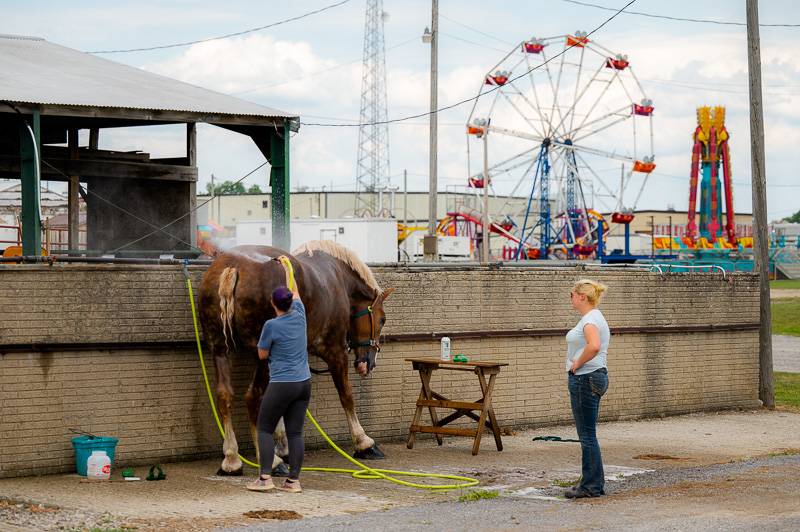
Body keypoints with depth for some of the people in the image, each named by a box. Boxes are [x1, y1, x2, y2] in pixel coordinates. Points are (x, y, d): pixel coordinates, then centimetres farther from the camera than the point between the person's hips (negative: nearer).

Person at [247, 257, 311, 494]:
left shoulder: (272, 326, -13)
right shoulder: (299, 316, 2)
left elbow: (262, 354, -1)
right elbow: (295, 291, 21)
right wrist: (288, 267, 35)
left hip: (282, 385, -6)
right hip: (304, 383, 6)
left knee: (265, 429, 4)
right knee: (295, 432, 6)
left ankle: (265, 478, -5)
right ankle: (294, 480, 2)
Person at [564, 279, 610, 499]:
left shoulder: (590, 319, -17)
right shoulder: (593, 317, 16)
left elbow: (594, 346, -36)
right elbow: (601, 348, 31)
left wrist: (578, 363, -21)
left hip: (585, 379, -11)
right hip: (586, 379, 11)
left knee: (587, 435, -5)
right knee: (587, 434, 14)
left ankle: (592, 486, -1)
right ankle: (593, 483, 18)